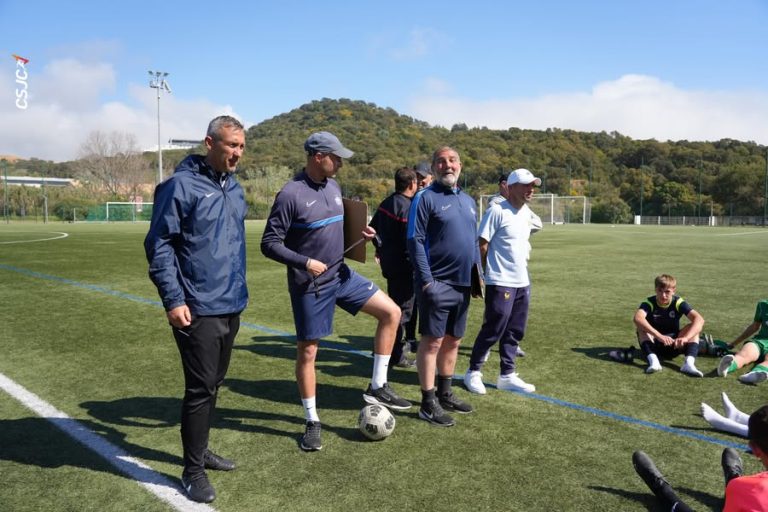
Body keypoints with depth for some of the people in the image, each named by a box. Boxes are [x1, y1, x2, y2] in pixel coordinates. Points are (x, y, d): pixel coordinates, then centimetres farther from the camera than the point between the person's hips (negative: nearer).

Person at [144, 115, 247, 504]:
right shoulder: (181, 185, -12)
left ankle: (200, 450, 35)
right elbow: (158, 244, -13)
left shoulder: (234, 187, 11)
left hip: (231, 307, 8)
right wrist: (173, 299, -17)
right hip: (198, 310, -8)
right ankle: (193, 470, 16)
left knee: (213, 384, 18)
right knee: (200, 389, -1)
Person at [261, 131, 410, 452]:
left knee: (391, 312, 1)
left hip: (341, 275, 7)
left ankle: (377, 388, 12)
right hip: (309, 285, -7)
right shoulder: (291, 194, -17)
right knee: (307, 351, 3)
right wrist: (304, 262, -26)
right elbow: (269, 244, -16)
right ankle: (312, 422, 21)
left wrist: (358, 232, 1)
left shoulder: (333, 187, 6)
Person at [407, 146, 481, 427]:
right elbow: (415, 241, -13)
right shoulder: (425, 198, -7)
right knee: (433, 342, -2)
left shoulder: (468, 201, 15)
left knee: (453, 341, 15)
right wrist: (426, 280, -19)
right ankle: (428, 404, 8)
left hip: (463, 284, 7)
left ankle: (444, 393, 30)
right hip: (437, 284, -7)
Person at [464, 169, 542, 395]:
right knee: (493, 330, -2)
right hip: (501, 283, -8)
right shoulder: (497, 211, -13)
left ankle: (507, 375, 24)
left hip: (522, 282, 8)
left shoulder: (527, 212, 12)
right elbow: (482, 244, -12)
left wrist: (523, 262, 15)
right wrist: (490, 272, -4)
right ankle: (473, 372, 15)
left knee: (515, 331, 12)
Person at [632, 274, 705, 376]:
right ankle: (653, 360, -46)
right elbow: (637, 318, -38)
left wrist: (685, 338, -42)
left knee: (694, 327, -20)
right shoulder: (649, 303, -15)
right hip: (654, 344, -1)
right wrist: (659, 336, -50)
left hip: (674, 344, 2)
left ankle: (689, 362, -39)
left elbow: (699, 319, -25)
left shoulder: (678, 303, -10)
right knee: (641, 327, -29)